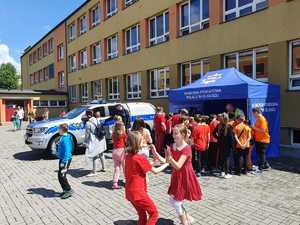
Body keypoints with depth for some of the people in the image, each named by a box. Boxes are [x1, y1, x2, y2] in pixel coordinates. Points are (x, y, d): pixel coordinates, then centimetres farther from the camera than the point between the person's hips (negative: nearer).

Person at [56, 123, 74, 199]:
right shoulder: (62, 137, 8)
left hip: (65, 160, -10)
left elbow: (67, 151, -26)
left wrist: (63, 162, -26)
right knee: (60, 175, 15)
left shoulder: (66, 139, -23)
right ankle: (65, 190, 26)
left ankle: (69, 190, 7)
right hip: (62, 159, 10)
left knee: (62, 176, -5)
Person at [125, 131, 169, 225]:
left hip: (130, 192, 8)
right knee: (154, 213, 10)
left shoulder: (127, 156, 1)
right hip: (138, 192, -8)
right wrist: (167, 163, 3)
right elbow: (155, 171, -11)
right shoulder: (140, 158, -21)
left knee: (142, 215, 22)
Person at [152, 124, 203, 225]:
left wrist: (169, 157, -45)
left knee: (176, 201, 0)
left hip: (185, 177, -7)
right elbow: (165, 161, -6)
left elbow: (178, 166, -29)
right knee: (173, 200, 16)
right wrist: (155, 153, -20)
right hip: (177, 176, 8)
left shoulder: (186, 148, -23)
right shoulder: (172, 147, -2)